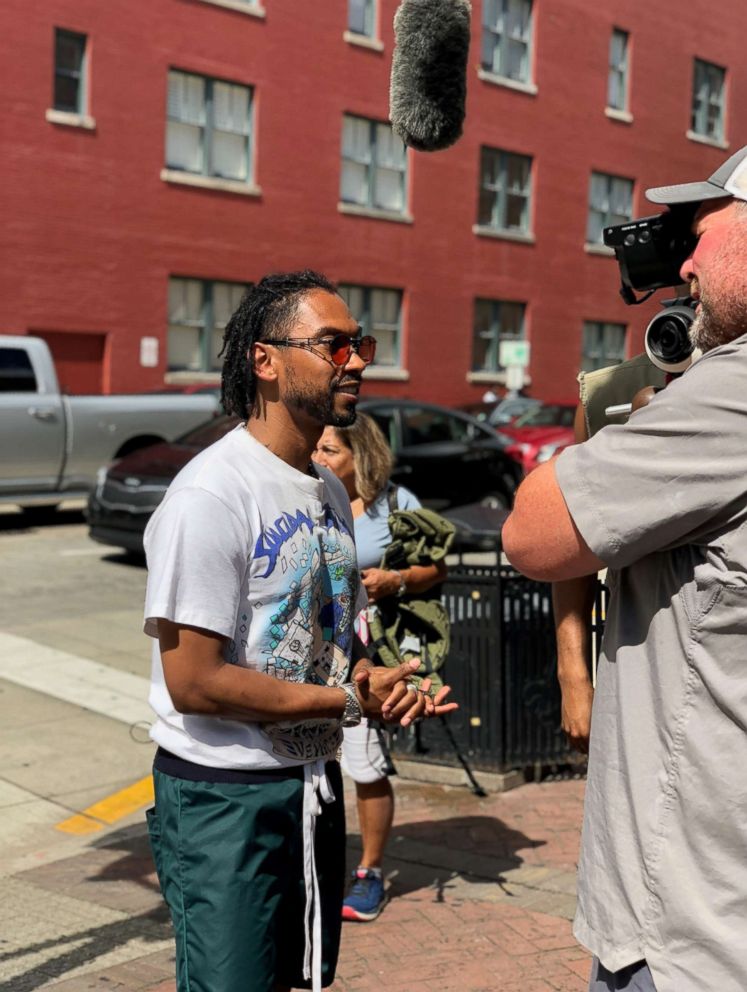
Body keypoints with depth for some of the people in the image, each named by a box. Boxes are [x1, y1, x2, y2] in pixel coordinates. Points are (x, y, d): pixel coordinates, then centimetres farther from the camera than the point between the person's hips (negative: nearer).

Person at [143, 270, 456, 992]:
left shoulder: (330, 491, 9)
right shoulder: (212, 493, -20)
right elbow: (193, 681, -23)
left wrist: (384, 685, -5)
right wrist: (350, 702, -17)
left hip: (314, 783, 8)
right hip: (223, 796, -8)